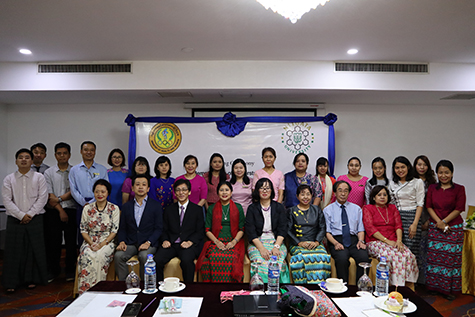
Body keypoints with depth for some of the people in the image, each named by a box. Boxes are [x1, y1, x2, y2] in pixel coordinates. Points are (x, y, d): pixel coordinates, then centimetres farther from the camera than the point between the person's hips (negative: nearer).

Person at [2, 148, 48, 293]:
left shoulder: (39, 177, 3)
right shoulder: (9, 179, 6)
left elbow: (42, 198, -3)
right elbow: (7, 200, -1)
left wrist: (30, 214, -11)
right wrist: (21, 215, -10)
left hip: (35, 219, -1)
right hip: (14, 220, 1)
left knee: (34, 250, 3)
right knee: (14, 250, 3)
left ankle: (32, 279, 17)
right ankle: (12, 282, 14)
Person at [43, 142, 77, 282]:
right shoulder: (49, 172, 7)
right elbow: (50, 195, 0)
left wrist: (59, 199, -13)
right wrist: (60, 210, -8)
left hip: (71, 210, -1)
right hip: (53, 212, 1)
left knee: (71, 241, 2)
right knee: (53, 241, 4)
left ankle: (70, 269, 15)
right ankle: (53, 269, 20)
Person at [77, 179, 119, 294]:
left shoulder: (114, 209, 0)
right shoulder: (87, 208, 7)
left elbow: (114, 230, -4)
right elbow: (83, 230, 6)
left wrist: (102, 244, -15)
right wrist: (91, 244, -10)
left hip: (107, 242, -2)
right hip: (89, 241, 2)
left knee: (100, 256, -32)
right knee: (87, 256, -29)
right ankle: (85, 290, -20)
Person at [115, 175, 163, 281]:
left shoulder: (156, 205, 5)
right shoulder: (126, 206, 15)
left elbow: (158, 228, -1)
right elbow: (122, 228, 14)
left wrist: (148, 242, -15)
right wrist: (122, 242, -6)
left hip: (149, 243, -3)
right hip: (130, 243, 3)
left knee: (144, 256, -32)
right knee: (118, 255, -25)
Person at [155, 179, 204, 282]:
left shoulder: (197, 209, 10)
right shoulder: (169, 209, 18)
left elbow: (200, 232, 4)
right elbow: (164, 229, 17)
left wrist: (190, 242, -13)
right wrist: (165, 240, -4)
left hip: (189, 245, -3)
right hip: (171, 244, 3)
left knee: (186, 260, -34)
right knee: (157, 260, -25)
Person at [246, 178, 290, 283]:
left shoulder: (279, 207, 11)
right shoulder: (252, 209, 7)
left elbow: (282, 230, 3)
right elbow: (251, 232, -2)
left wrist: (276, 246, -14)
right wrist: (261, 248, -16)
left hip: (276, 242, 1)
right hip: (257, 243, -1)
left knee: (278, 262, -30)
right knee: (260, 262, -31)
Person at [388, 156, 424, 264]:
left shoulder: (417, 182, 1)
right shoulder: (392, 183, 13)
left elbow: (420, 205, -4)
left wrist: (415, 224, -12)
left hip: (411, 217, -4)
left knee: (410, 252, -7)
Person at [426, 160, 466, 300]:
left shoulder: (459, 189, 0)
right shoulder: (432, 188, 8)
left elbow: (458, 209, -7)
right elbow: (429, 206, 3)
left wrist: (443, 222, -13)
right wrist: (438, 222, -10)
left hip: (454, 228, -2)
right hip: (435, 228, 2)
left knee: (452, 258, 1)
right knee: (434, 257, 6)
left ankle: (450, 289, 15)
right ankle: (434, 286, 19)